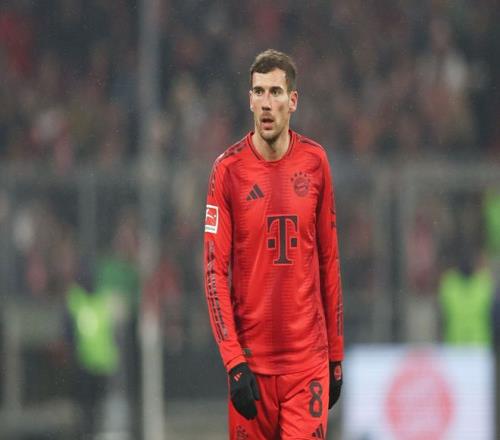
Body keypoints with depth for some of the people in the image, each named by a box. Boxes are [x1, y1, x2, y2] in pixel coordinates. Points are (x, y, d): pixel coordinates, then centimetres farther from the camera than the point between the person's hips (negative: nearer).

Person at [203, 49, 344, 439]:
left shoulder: (315, 163, 4)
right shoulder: (229, 169, -3)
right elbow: (215, 271, -5)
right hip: (251, 359, -1)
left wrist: (336, 355, 12)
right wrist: (234, 363, -13)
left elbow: (329, 261, 11)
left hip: (308, 358, 1)